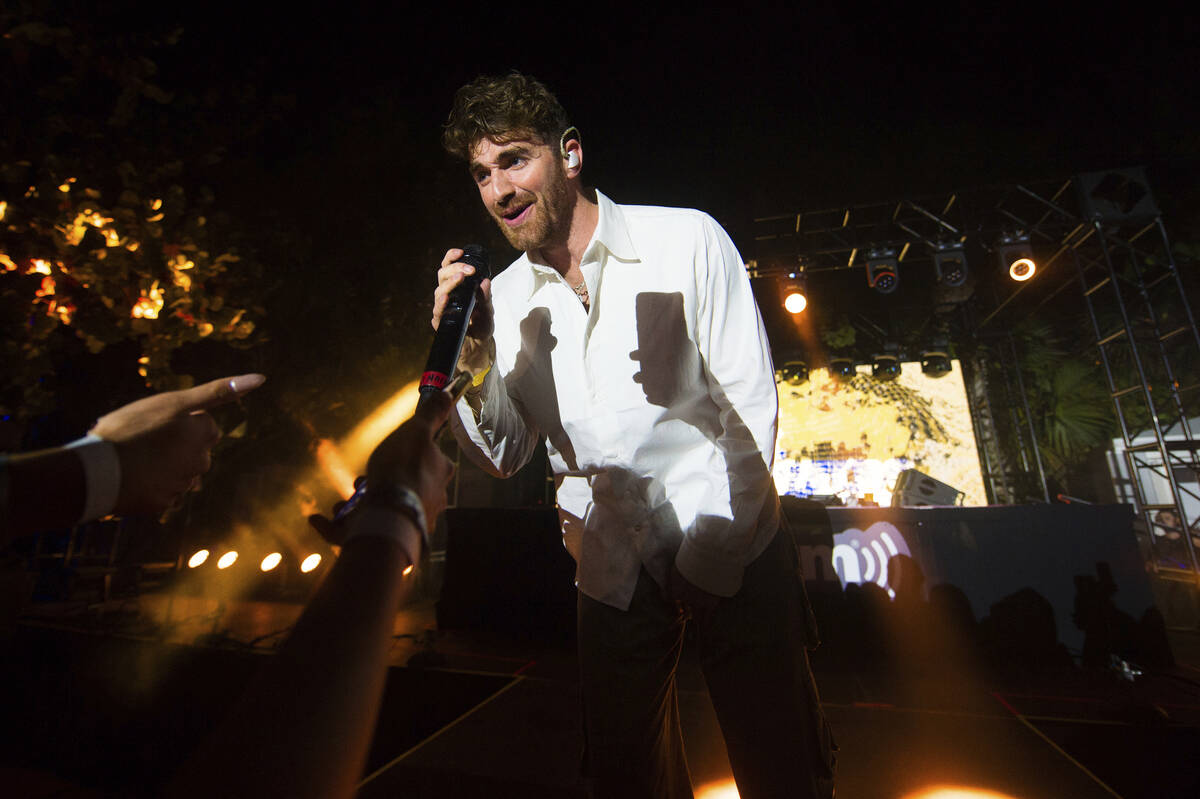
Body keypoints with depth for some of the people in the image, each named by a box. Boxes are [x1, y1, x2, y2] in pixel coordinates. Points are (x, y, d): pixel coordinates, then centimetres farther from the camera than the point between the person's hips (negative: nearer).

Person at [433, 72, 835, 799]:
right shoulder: (504, 298, 2)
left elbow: (751, 401, -8)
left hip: (733, 547, -2)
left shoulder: (687, 240, -8)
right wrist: (471, 352, -12)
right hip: (613, 567, 3)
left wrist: (708, 556, -8)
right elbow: (505, 456, 4)